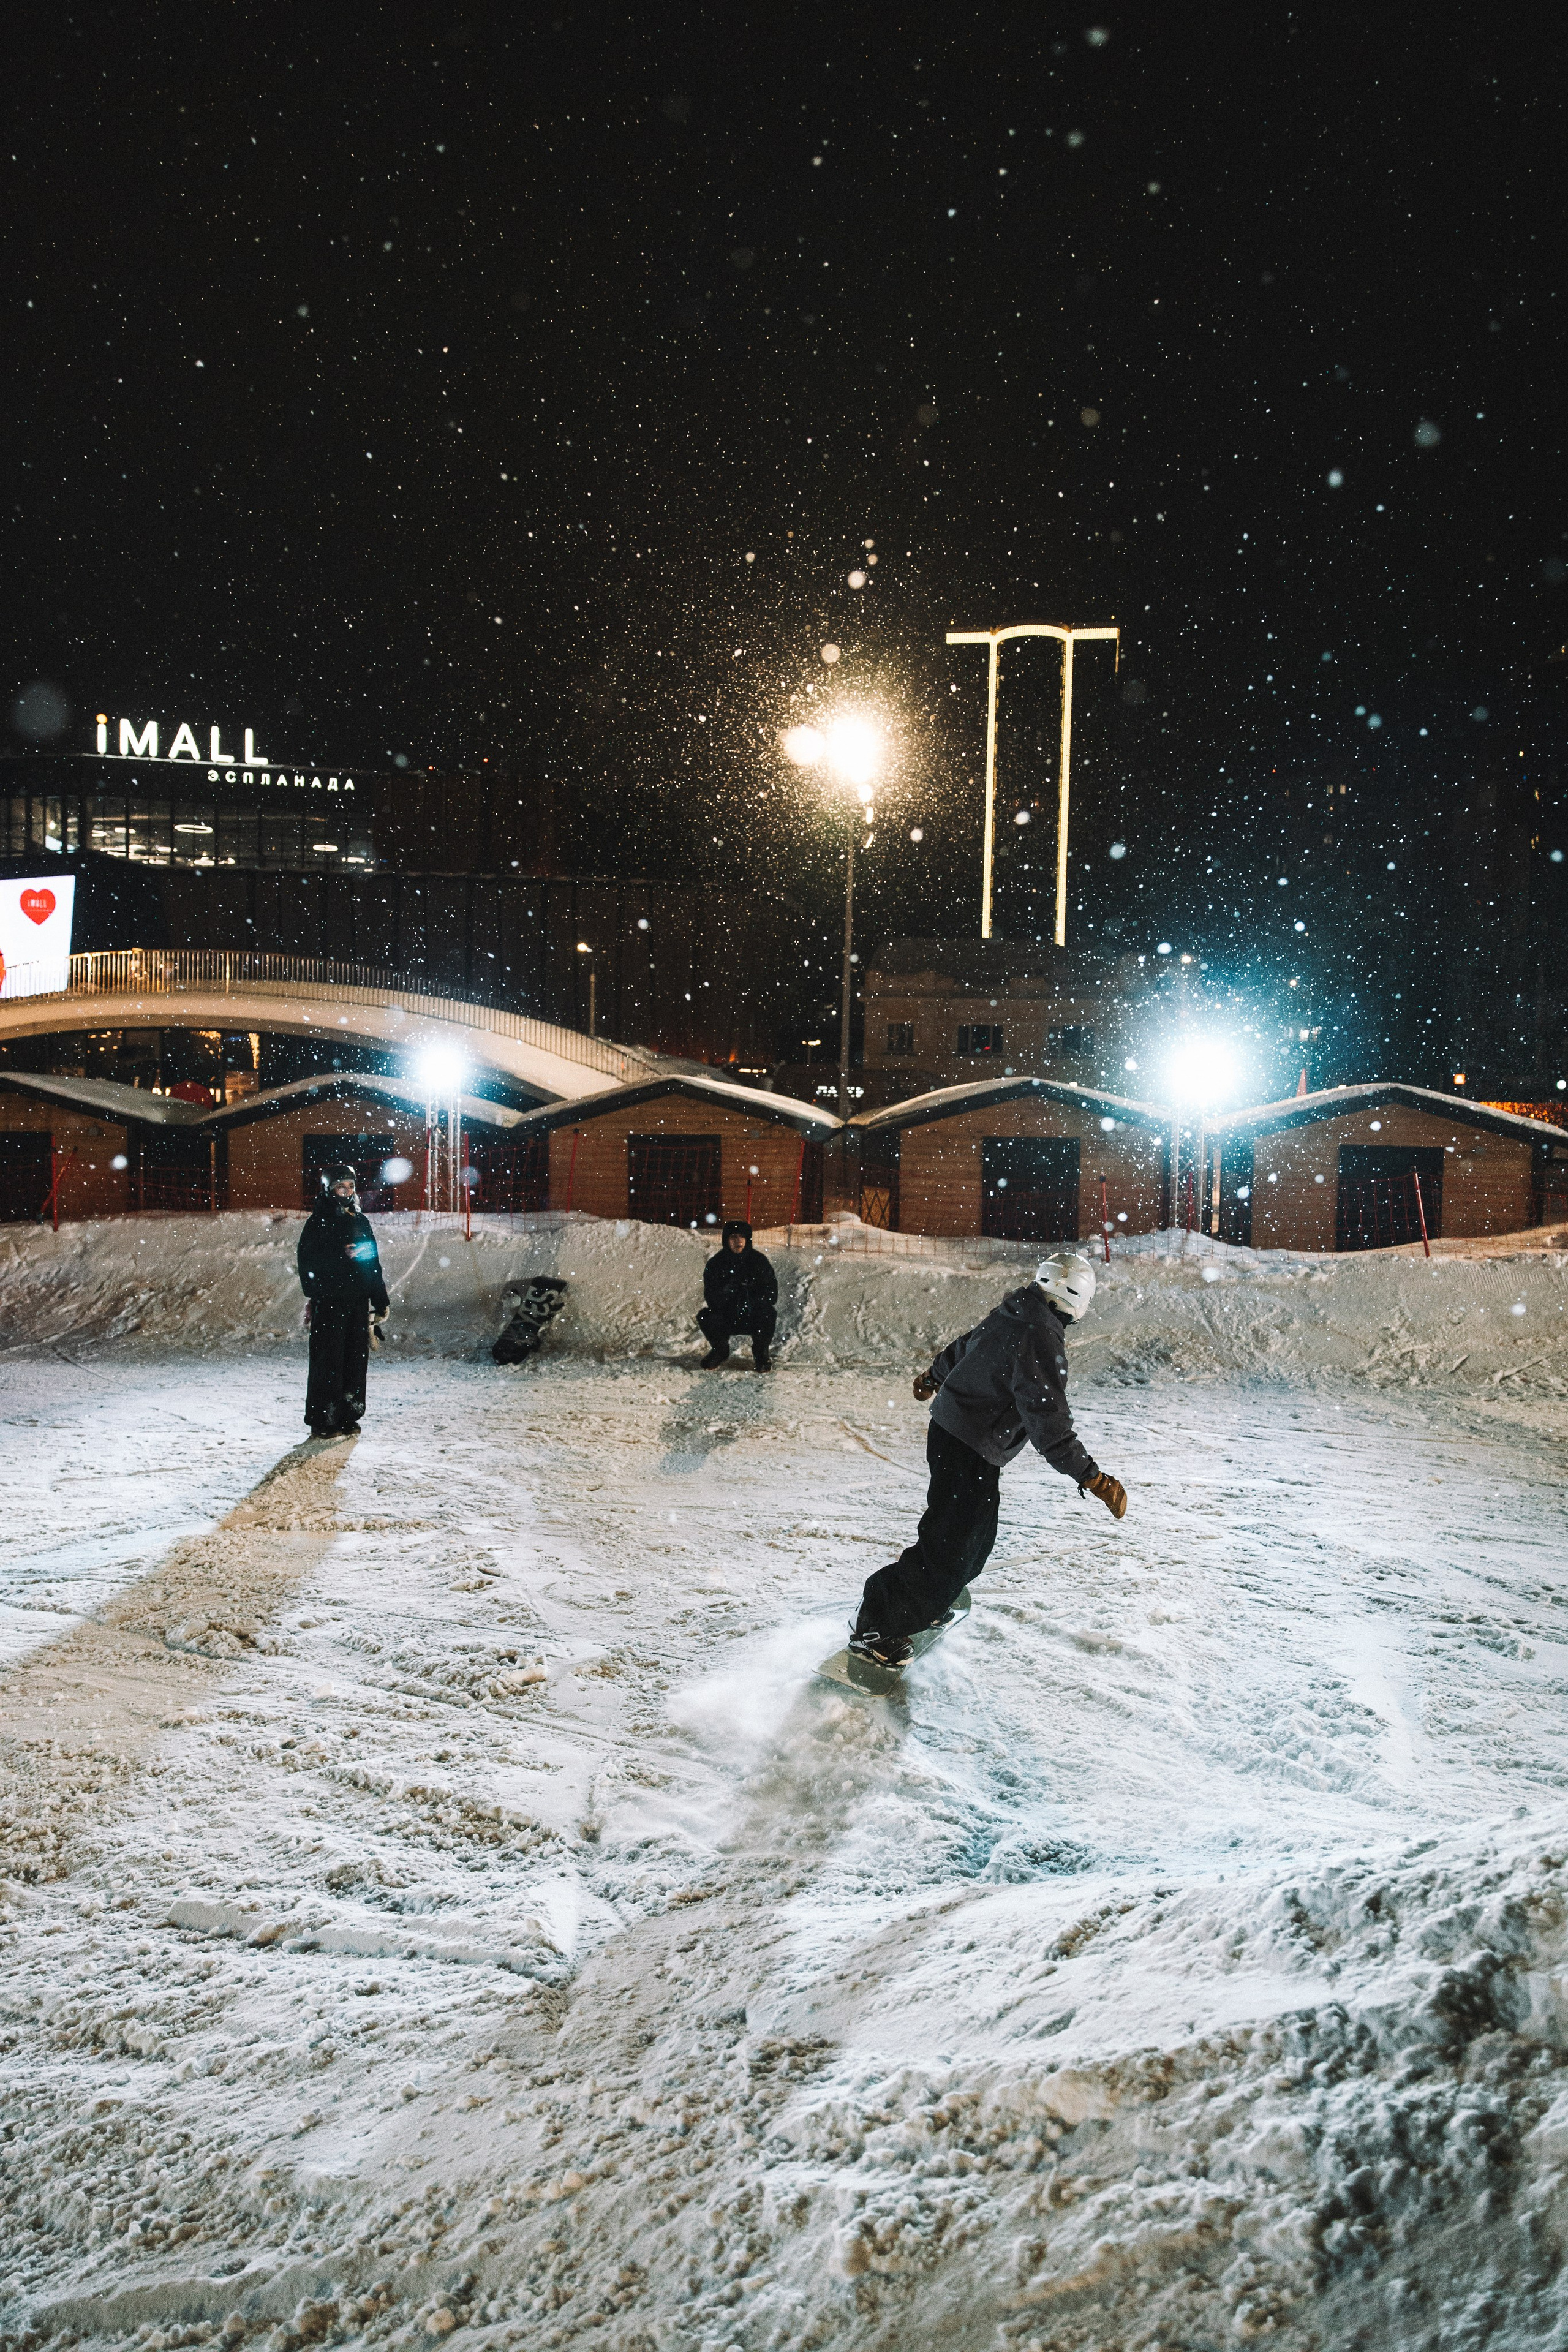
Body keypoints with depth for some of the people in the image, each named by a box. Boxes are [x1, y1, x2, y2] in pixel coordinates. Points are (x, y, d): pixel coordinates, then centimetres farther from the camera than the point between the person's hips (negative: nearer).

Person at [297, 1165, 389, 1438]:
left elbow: (374, 1262, 19)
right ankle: (323, 1420, 0)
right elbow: (309, 1258, -11)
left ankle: (348, 1417, 17)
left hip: (357, 1301, 6)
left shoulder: (360, 1221, 16)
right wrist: (343, 1254, -20)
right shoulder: (319, 1220, -2)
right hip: (329, 1300, -6)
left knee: (356, 1358, 8)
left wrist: (380, 1302, 16)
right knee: (328, 1359, -6)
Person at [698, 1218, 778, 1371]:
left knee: (769, 1313, -31)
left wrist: (752, 1303, -32)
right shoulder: (716, 1263, -5)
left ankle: (761, 1353, -2)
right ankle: (720, 1351, 7)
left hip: (754, 1319, -1)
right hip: (726, 1318, 1)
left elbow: (772, 1295, -12)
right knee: (705, 1316, -25)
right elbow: (710, 1297, -12)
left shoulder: (758, 1260, -7)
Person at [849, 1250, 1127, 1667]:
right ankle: (875, 1628, 3)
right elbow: (1048, 1421, -29)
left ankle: (927, 1604, 39)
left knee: (976, 1538, 24)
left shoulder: (1009, 1315, 5)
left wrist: (935, 1376, 44)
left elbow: (963, 1347, 24)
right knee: (949, 1549, -4)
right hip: (971, 1451, -10)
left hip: (949, 1429, 10)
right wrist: (1090, 1477, -30)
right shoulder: (1041, 1338, -24)